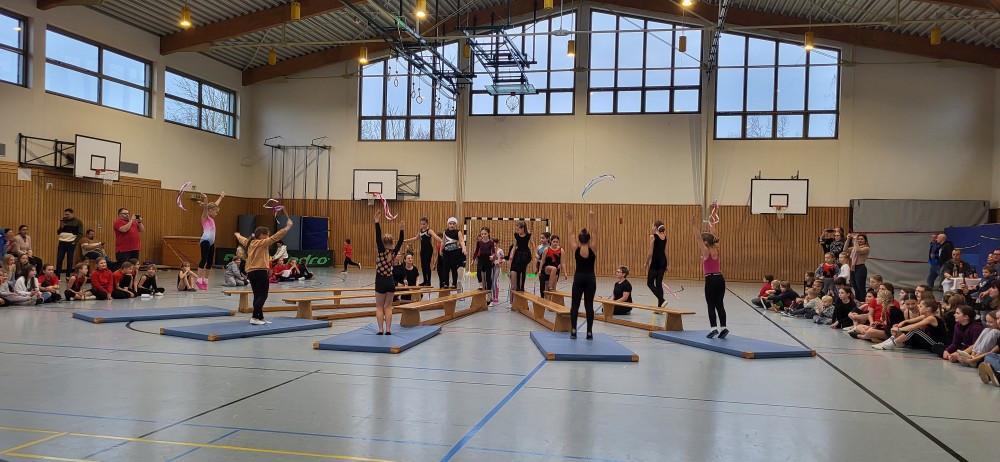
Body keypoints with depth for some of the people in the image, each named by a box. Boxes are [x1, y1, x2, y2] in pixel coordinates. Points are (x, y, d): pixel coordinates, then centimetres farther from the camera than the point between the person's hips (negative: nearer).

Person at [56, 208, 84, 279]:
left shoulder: (78, 222, -2)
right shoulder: (63, 221, 11)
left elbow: (80, 234, -5)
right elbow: (58, 232, 14)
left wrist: (75, 242, -12)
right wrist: (61, 227, -6)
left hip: (71, 244, -4)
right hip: (62, 243, 4)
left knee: (70, 260, 2)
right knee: (59, 259, 1)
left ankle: (68, 276, 10)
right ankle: (57, 276, 6)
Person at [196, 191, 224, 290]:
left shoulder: (211, 218, 19)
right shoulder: (205, 217, -1)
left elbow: (216, 204, 32)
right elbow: (205, 208, -22)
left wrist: (221, 196, 45)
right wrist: (205, 199, -41)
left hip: (211, 242, 9)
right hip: (205, 241, -9)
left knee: (210, 262, 7)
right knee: (204, 260, -15)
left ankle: (205, 281, 11)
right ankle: (199, 280, -17)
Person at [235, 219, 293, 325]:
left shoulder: (249, 242, 15)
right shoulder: (262, 243, -7)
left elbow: (242, 239, 37)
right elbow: (275, 237, -18)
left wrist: (238, 235, 61)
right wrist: (287, 228, -19)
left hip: (250, 273, 9)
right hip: (260, 272, -9)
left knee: (257, 295, 11)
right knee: (263, 295, -8)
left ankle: (260, 318, 14)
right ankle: (254, 317, -17)